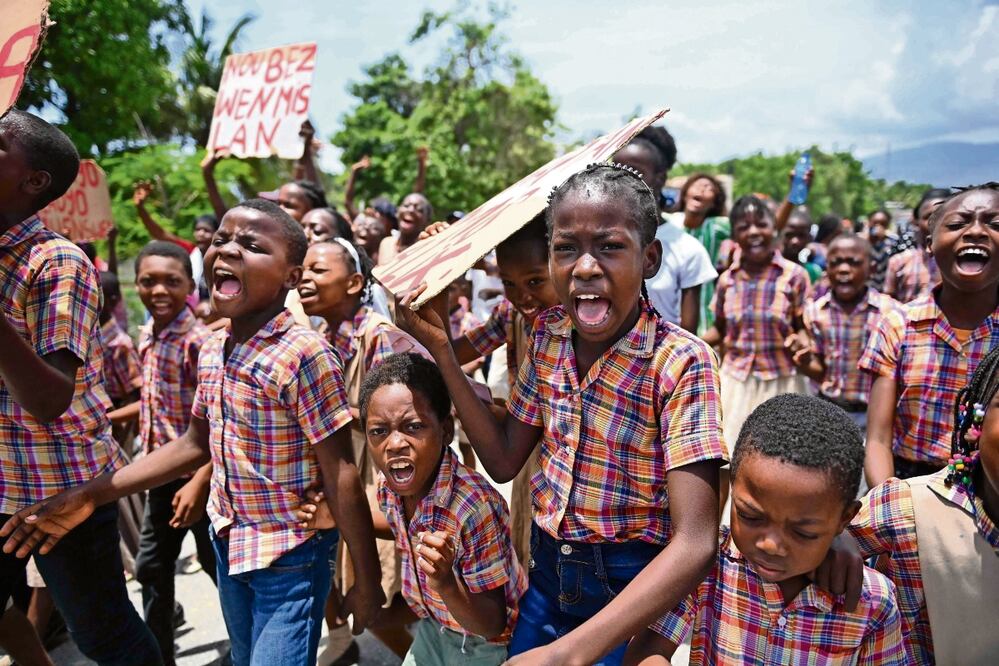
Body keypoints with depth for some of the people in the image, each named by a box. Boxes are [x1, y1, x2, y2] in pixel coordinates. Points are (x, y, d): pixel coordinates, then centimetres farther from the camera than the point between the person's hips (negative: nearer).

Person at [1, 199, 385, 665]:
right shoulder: (211, 350, -1)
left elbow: (340, 473, -22)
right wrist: (88, 495, 8)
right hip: (228, 544, 8)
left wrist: (367, 583, -17)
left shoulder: (304, 355, -24)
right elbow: (196, 444, 11)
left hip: (290, 557, -7)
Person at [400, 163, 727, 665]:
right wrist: (441, 350, -7)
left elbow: (694, 543, -28)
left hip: (633, 591, -4)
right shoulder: (547, 333, -6)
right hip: (547, 570, 5)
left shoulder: (680, 362, -24)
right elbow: (504, 460, 0)